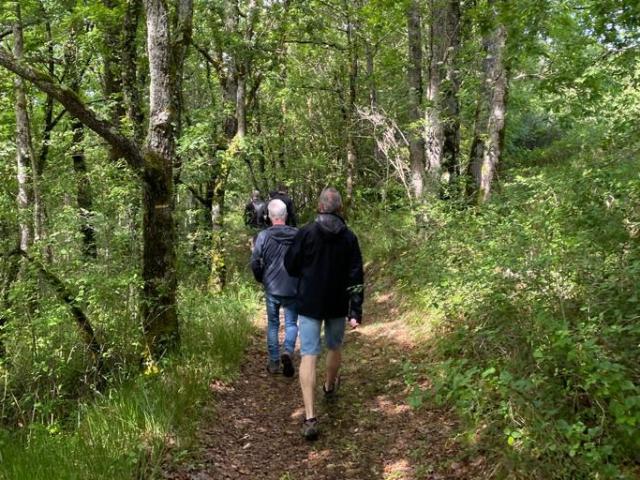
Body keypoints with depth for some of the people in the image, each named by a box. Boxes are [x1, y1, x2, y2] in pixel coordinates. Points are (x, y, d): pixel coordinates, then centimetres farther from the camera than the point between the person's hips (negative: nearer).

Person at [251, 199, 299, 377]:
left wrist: (262, 279, 10)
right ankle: (288, 351, -11)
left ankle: (274, 363, 20)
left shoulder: (263, 236, -10)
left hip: (271, 289, 0)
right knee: (291, 323, 14)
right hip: (293, 289, 0)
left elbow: (254, 263, -8)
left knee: (272, 325, 15)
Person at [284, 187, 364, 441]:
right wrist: (355, 312, -6)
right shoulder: (349, 237, -4)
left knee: (308, 355, -4)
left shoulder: (306, 232, -9)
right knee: (335, 347, 25)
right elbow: (356, 278, -7)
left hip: (309, 303, -2)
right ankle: (330, 387, 50)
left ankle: (310, 417, -12)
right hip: (338, 305, 2)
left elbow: (290, 266, -2)